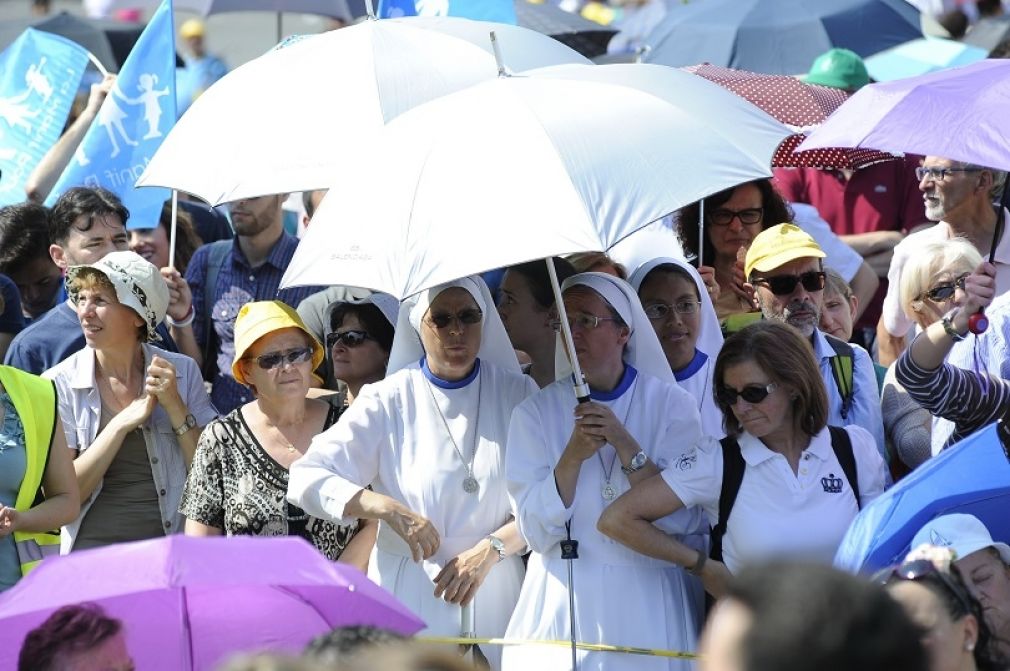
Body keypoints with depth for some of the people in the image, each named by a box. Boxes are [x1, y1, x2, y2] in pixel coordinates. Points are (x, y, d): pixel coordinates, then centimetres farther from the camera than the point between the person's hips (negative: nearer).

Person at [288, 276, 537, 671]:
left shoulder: (516, 394, 3)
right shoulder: (389, 401, -1)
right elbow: (306, 479, -7)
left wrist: (491, 549, -15)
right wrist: (387, 508, -21)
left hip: (495, 590, 1)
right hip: (410, 592, -1)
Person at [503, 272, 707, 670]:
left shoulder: (673, 405, -2)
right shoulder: (536, 413, 1)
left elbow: (687, 521, -11)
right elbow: (536, 532, -6)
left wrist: (626, 445, -18)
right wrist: (573, 455, -19)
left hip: (648, 605, -1)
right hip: (565, 603, 1)